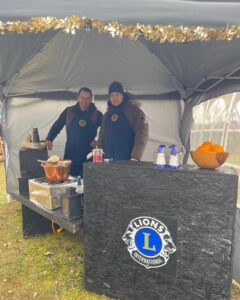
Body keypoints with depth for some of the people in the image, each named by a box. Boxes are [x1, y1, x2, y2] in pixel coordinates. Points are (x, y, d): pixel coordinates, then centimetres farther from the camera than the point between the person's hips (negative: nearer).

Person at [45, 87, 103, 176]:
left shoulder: (96, 114, 1)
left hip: (88, 157, -1)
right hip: (70, 156, 1)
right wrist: (49, 139, -5)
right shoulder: (69, 111, 4)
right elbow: (57, 126, 8)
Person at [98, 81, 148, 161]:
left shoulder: (134, 110, -2)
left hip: (127, 161, -5)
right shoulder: (107, 114, 16)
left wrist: (135, 156, -20)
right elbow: (102, 136, 20)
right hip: (109, 162, 5)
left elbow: (142, 132, -12)